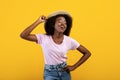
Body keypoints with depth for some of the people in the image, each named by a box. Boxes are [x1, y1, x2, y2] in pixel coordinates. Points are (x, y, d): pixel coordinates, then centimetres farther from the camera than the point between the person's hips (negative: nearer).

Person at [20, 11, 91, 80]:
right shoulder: (44, 38, -10)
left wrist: (74, 67, -4)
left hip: (64, 72, 2)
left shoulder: (69, 40, -6)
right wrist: (38, 21, -20)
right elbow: (23, 35, -21)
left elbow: (87, 53, 1)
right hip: (49, 73, -2)